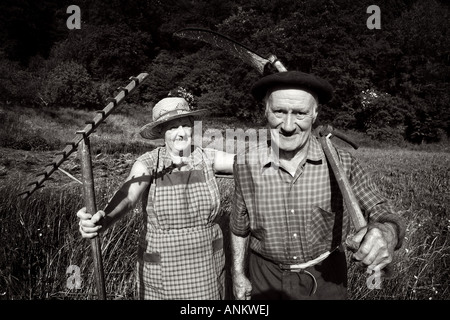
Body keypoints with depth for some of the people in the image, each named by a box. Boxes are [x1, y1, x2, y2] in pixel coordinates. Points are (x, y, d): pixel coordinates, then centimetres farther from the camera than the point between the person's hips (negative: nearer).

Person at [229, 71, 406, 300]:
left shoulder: (341, 163, -17)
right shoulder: (246, 166, -14)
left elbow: (383, 214, -15)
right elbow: (239, 227, 0)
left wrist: (387, 233, -37)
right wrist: (238, 275, 5)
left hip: (326, 279, 0)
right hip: (266, 279, 1)